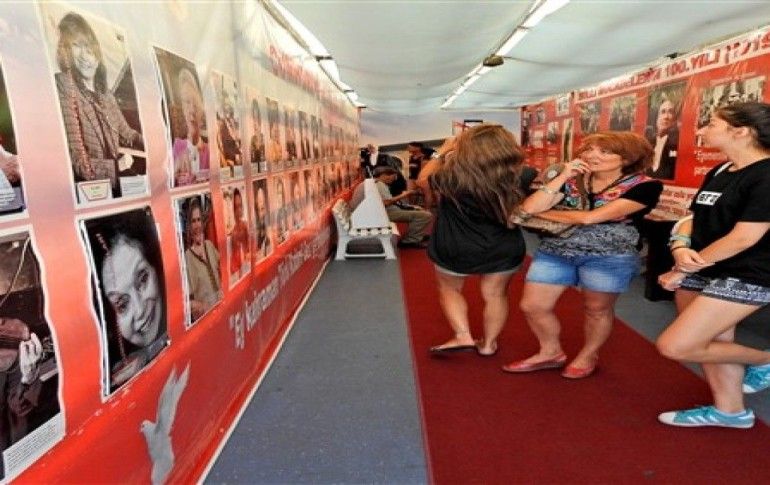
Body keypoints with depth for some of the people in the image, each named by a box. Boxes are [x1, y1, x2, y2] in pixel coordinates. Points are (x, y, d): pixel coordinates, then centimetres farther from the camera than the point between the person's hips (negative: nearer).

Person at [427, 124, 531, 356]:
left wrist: (443, 155, 15)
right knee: (495, 295, 20)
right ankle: (488, 344, 31)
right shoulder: (520, 176, -15)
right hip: (504, 249, 2)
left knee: (449, 290, 22)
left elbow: (425, 178, 1)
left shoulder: (452, 176, -20)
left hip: (456, 249, -2)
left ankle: (463, 336, 12)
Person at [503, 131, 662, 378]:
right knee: (531, 305, 4)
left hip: (609, 257, -4)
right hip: (555, 251, 4)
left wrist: (544, 213, -8)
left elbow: (590, 218, -20)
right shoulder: (572, 179, 2)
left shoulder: (645, 186, -11)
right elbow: (528, 208, -9)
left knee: (596, 309, 12)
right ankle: (551, 353, 28)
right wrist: (562, 177, -13)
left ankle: (587, 356, 39)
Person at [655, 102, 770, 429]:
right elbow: (694, 220, 12)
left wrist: (681, 271, -15)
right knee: (713, 345, 14)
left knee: (675, 346, -10)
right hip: (700, 273, 8)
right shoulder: (718, 173, 9)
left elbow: (744, 238, -21)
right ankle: (730, 411, 33)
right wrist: (680, 248, -12)